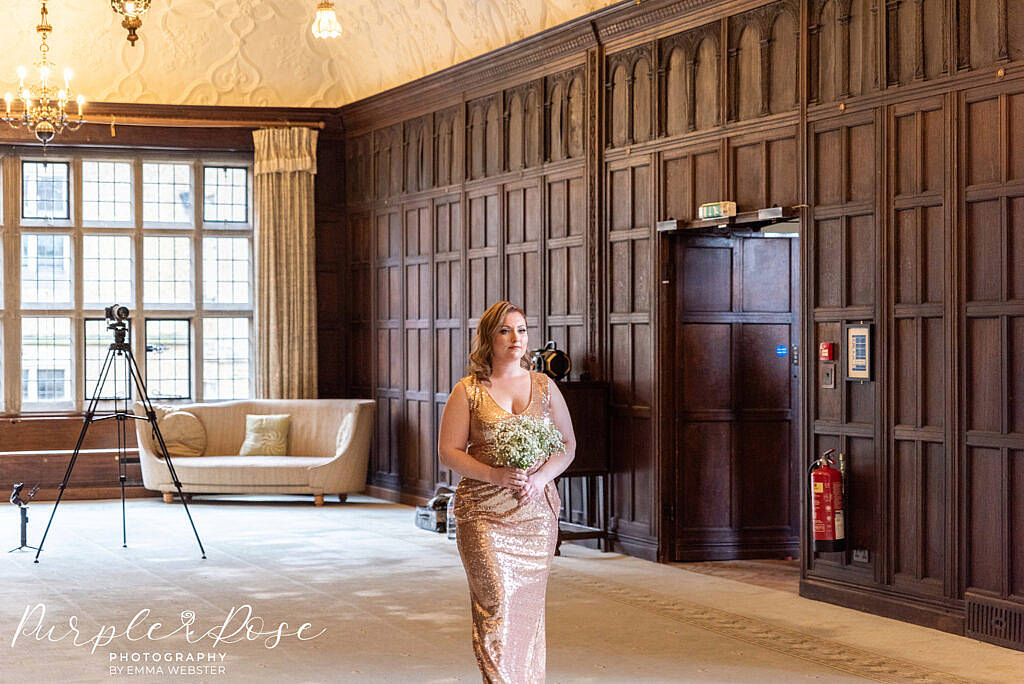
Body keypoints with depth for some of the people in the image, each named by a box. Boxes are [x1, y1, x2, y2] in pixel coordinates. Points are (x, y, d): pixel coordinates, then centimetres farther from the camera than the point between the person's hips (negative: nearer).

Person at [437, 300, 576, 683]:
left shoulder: (544, 386, 10)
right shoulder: (468, 391, 2)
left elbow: (567, 445, 12)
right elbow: (448, 451, 0)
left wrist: (540, 477, -8)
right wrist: (495, 475, -15)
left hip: (536, 510, 3)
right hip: (484, 511, -3)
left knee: (528, 607, 6)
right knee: (497, 604, -11)